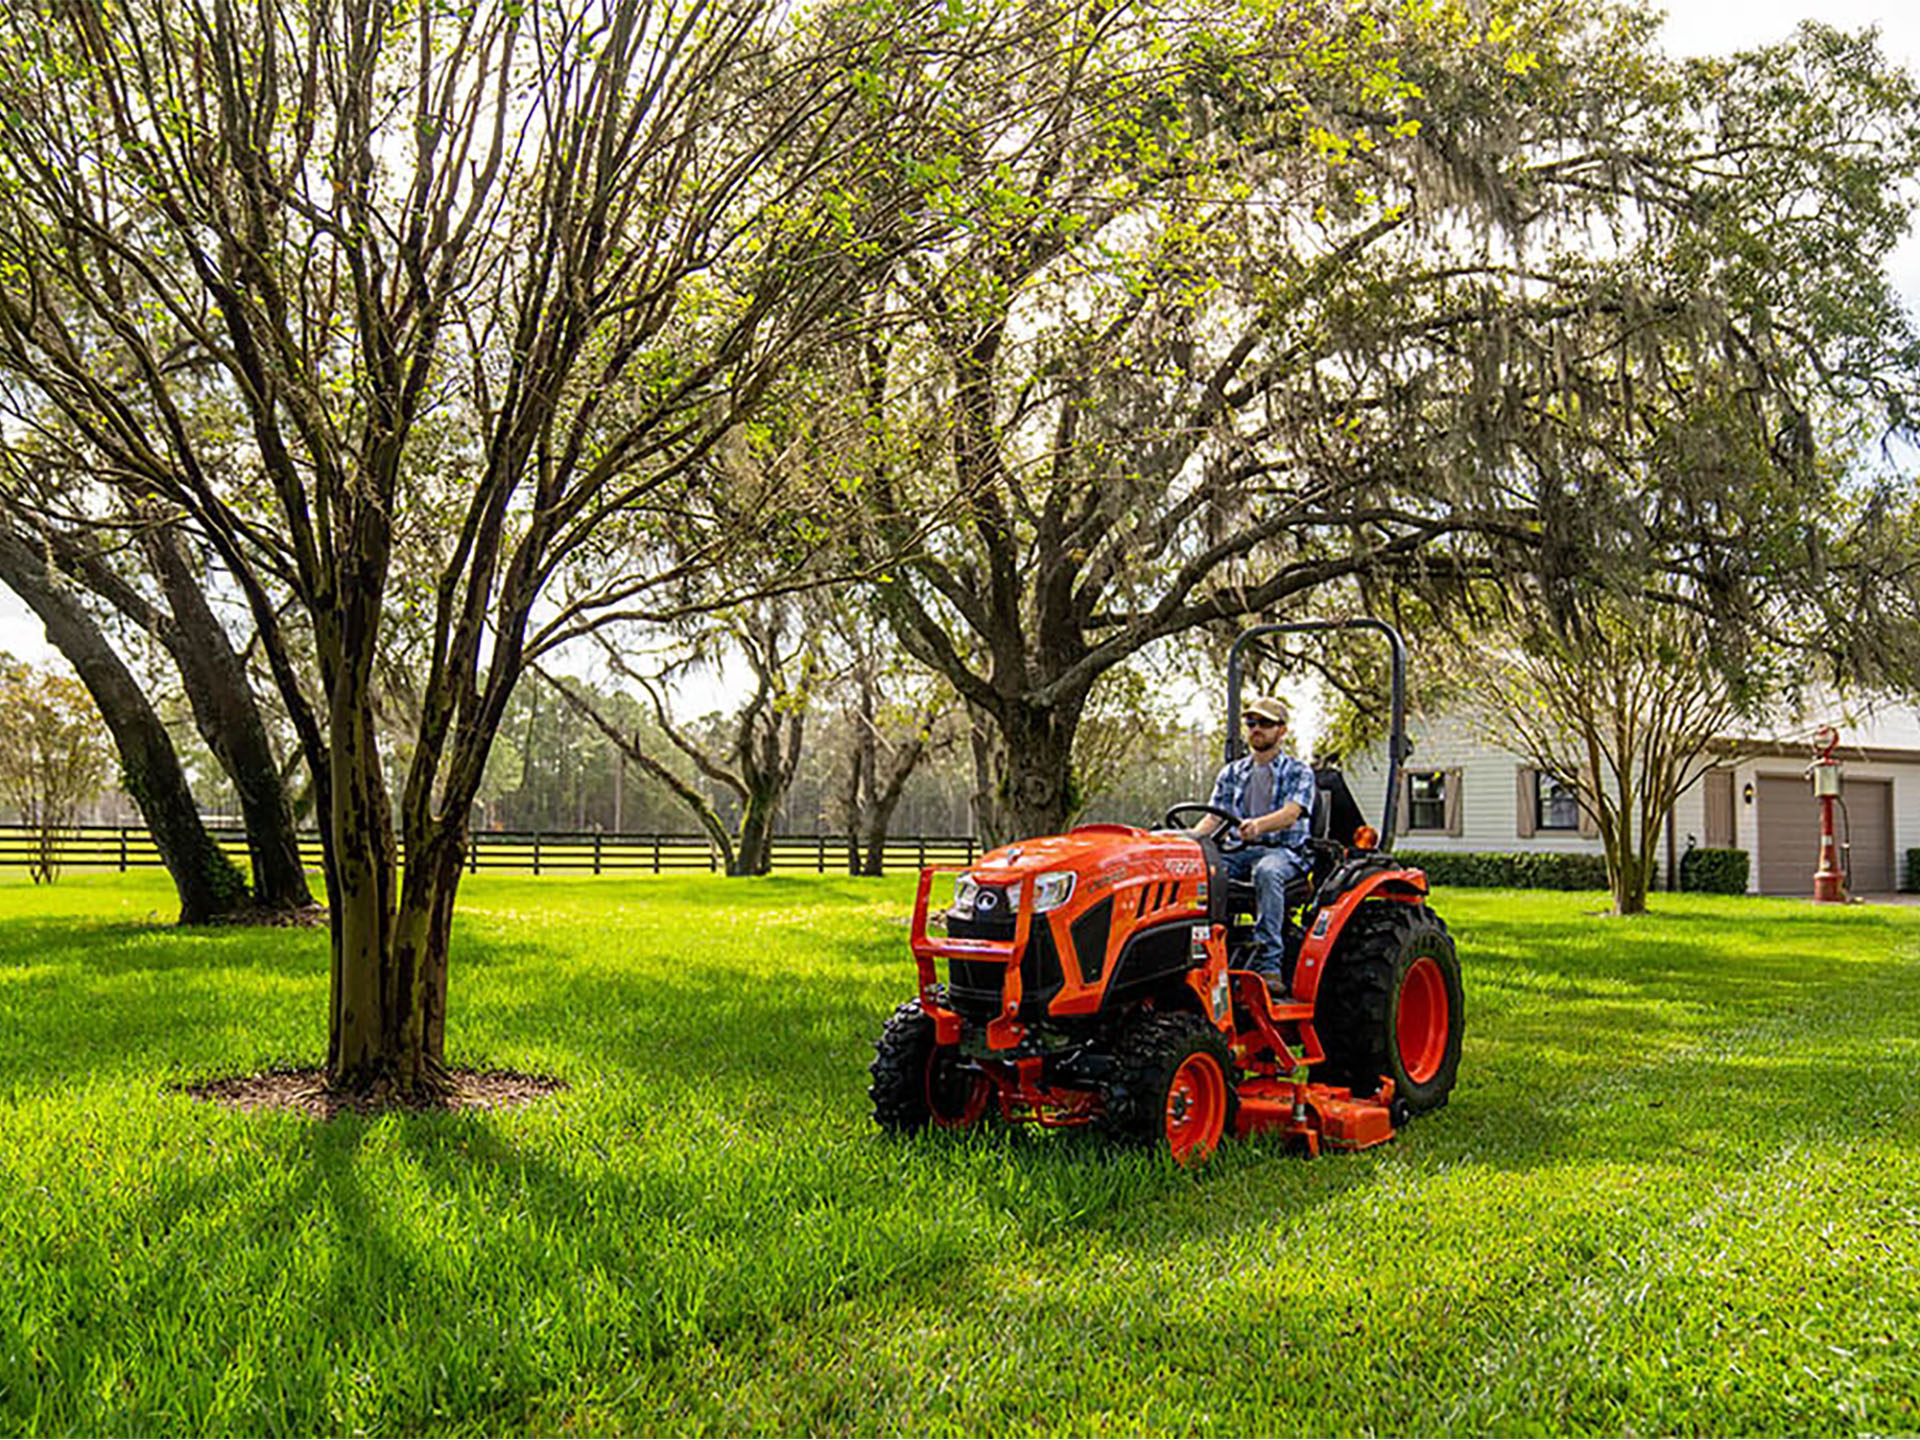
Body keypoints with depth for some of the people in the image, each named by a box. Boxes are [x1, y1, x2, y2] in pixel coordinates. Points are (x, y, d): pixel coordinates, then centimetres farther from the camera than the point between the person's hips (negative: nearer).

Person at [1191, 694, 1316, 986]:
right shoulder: (1231, 773, 18)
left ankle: (1269, 964, -40)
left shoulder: (1298, 772, 5)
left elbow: (1290, 814, -13)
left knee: (1267, 872, -40)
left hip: (1285, 851, -4)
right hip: (1241, 851, 4)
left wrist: (1258, 824, -35)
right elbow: (1214, 817, 11)